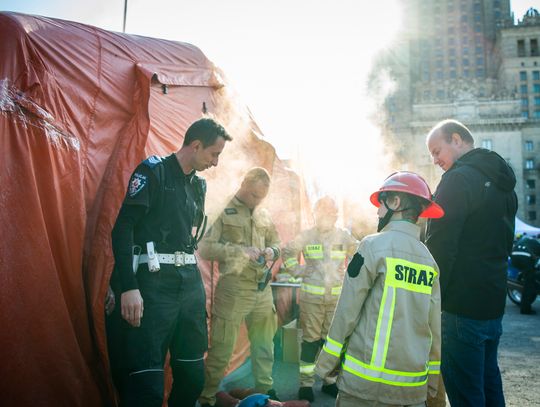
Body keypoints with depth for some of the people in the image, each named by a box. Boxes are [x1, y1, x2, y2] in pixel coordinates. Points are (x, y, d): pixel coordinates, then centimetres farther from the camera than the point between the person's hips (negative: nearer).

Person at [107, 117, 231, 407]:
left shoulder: (198, 184, 16)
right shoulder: (153, 171, -5)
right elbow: (123, 228, -13)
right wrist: (129, 287, -21)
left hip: (190, 280, 7)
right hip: (153, 281, -7)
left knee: (192, 375, 12)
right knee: (147, 383, -7)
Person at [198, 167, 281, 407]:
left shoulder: (264, 216, 10)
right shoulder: (223, 211, -6)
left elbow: (276, 242, 21)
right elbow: (205, 248, -14)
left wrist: (272, 251, -3)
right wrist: (240, 251, -21)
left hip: (263, 289, 6)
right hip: (233, 289, -6)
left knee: (264, 345, 17)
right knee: (221, 348, 4)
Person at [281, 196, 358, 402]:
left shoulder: (344, 236, 5)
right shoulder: (306, 235, 0)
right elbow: (287, 252, 9)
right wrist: (297, 270, -2)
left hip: (337, 297, 2)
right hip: (311, 296, -2)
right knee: (310, 340, 3)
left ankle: (330, 381, 25)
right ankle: (306, 383, 13)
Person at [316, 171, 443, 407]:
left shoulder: (374, 245, -9)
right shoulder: (428, 259, 5)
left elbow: (347, 312, -9)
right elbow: (434, 327, 6)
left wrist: (326, 363, -1)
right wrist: (432, 380, 15)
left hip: (367, 381, -5)